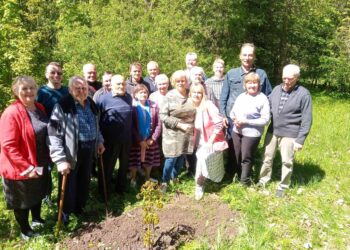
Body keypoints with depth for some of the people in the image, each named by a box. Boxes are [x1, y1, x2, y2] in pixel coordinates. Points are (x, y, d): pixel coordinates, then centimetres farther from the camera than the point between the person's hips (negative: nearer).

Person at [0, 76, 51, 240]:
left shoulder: (40, 108, 1)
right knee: (22, 201, 15)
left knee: (38, 194, 26)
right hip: (20, 169, -7)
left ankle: (37, 219, 49)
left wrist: (48, 158, 9)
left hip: (40, 165, 7)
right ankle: (25, 230, 36)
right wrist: (26, 167, -25)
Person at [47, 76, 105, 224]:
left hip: (89, 150, 6)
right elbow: (54, 134, -21)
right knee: (69, 185, 7)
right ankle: (65, 214, 30)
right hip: (72, 151, -6)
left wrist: (99, 141, 16)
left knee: (85, 181, 19)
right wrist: (60, 159, -27)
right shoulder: (63, 106, -17)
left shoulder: (91, 104, 6)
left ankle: (79, 208, 41)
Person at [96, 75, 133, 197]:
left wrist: (133, 135, 16)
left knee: (124, 165, 18)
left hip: (126, 139, 5)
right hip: (110, 140, -5)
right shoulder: (104, 98, -10)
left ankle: (121, 189, 37)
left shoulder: (129, 97, 6)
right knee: (107, 166, 8)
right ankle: (104, 192, 25)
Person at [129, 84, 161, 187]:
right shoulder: (133, 107, -9)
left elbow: (158, 124, -2)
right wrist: (140, 140, -14)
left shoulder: (153, 106, -1)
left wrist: (153, 138, -9)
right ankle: (133, 179, 26)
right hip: (136, 140, -3)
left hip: (150, 140, 3)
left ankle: (147, 178, 35)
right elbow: (132, 126, -11)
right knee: (134, 161, 6)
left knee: (149, 160, 15)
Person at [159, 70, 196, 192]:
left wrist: (192, 126, 2)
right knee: (171, 158, -1)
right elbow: (163, 116, -13)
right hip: (173, 133, -4)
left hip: (187, 134, 4)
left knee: (181, 158, 12)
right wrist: (179, 125, -17)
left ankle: (174, 179, 32)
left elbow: (195, 113, 15)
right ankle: (164, 182, 17)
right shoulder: (169, 96, -8)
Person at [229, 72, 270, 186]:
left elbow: (265, 119, -18)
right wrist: (235, 119, -10)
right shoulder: (241, 96, 7)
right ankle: (239, 175, 39)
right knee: (238, 157, 18)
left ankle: (245, 181, 25)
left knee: (246, 158, 6)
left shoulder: (263, 99, -13)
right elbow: (232, 112, 14)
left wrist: (245, 122, -20)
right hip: (237, 131, 6)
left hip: (251, 134, -6)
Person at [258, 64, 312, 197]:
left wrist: (300, 139, -13)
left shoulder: (303, 94, -11)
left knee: (287, 162, 7)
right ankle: (264, 179, 35)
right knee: (267, 157, 15)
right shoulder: (276, 89, 1)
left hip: (290, 134, -4)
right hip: (272, 131, 4)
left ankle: (283, 186, 26)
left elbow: (306, 120, -11)